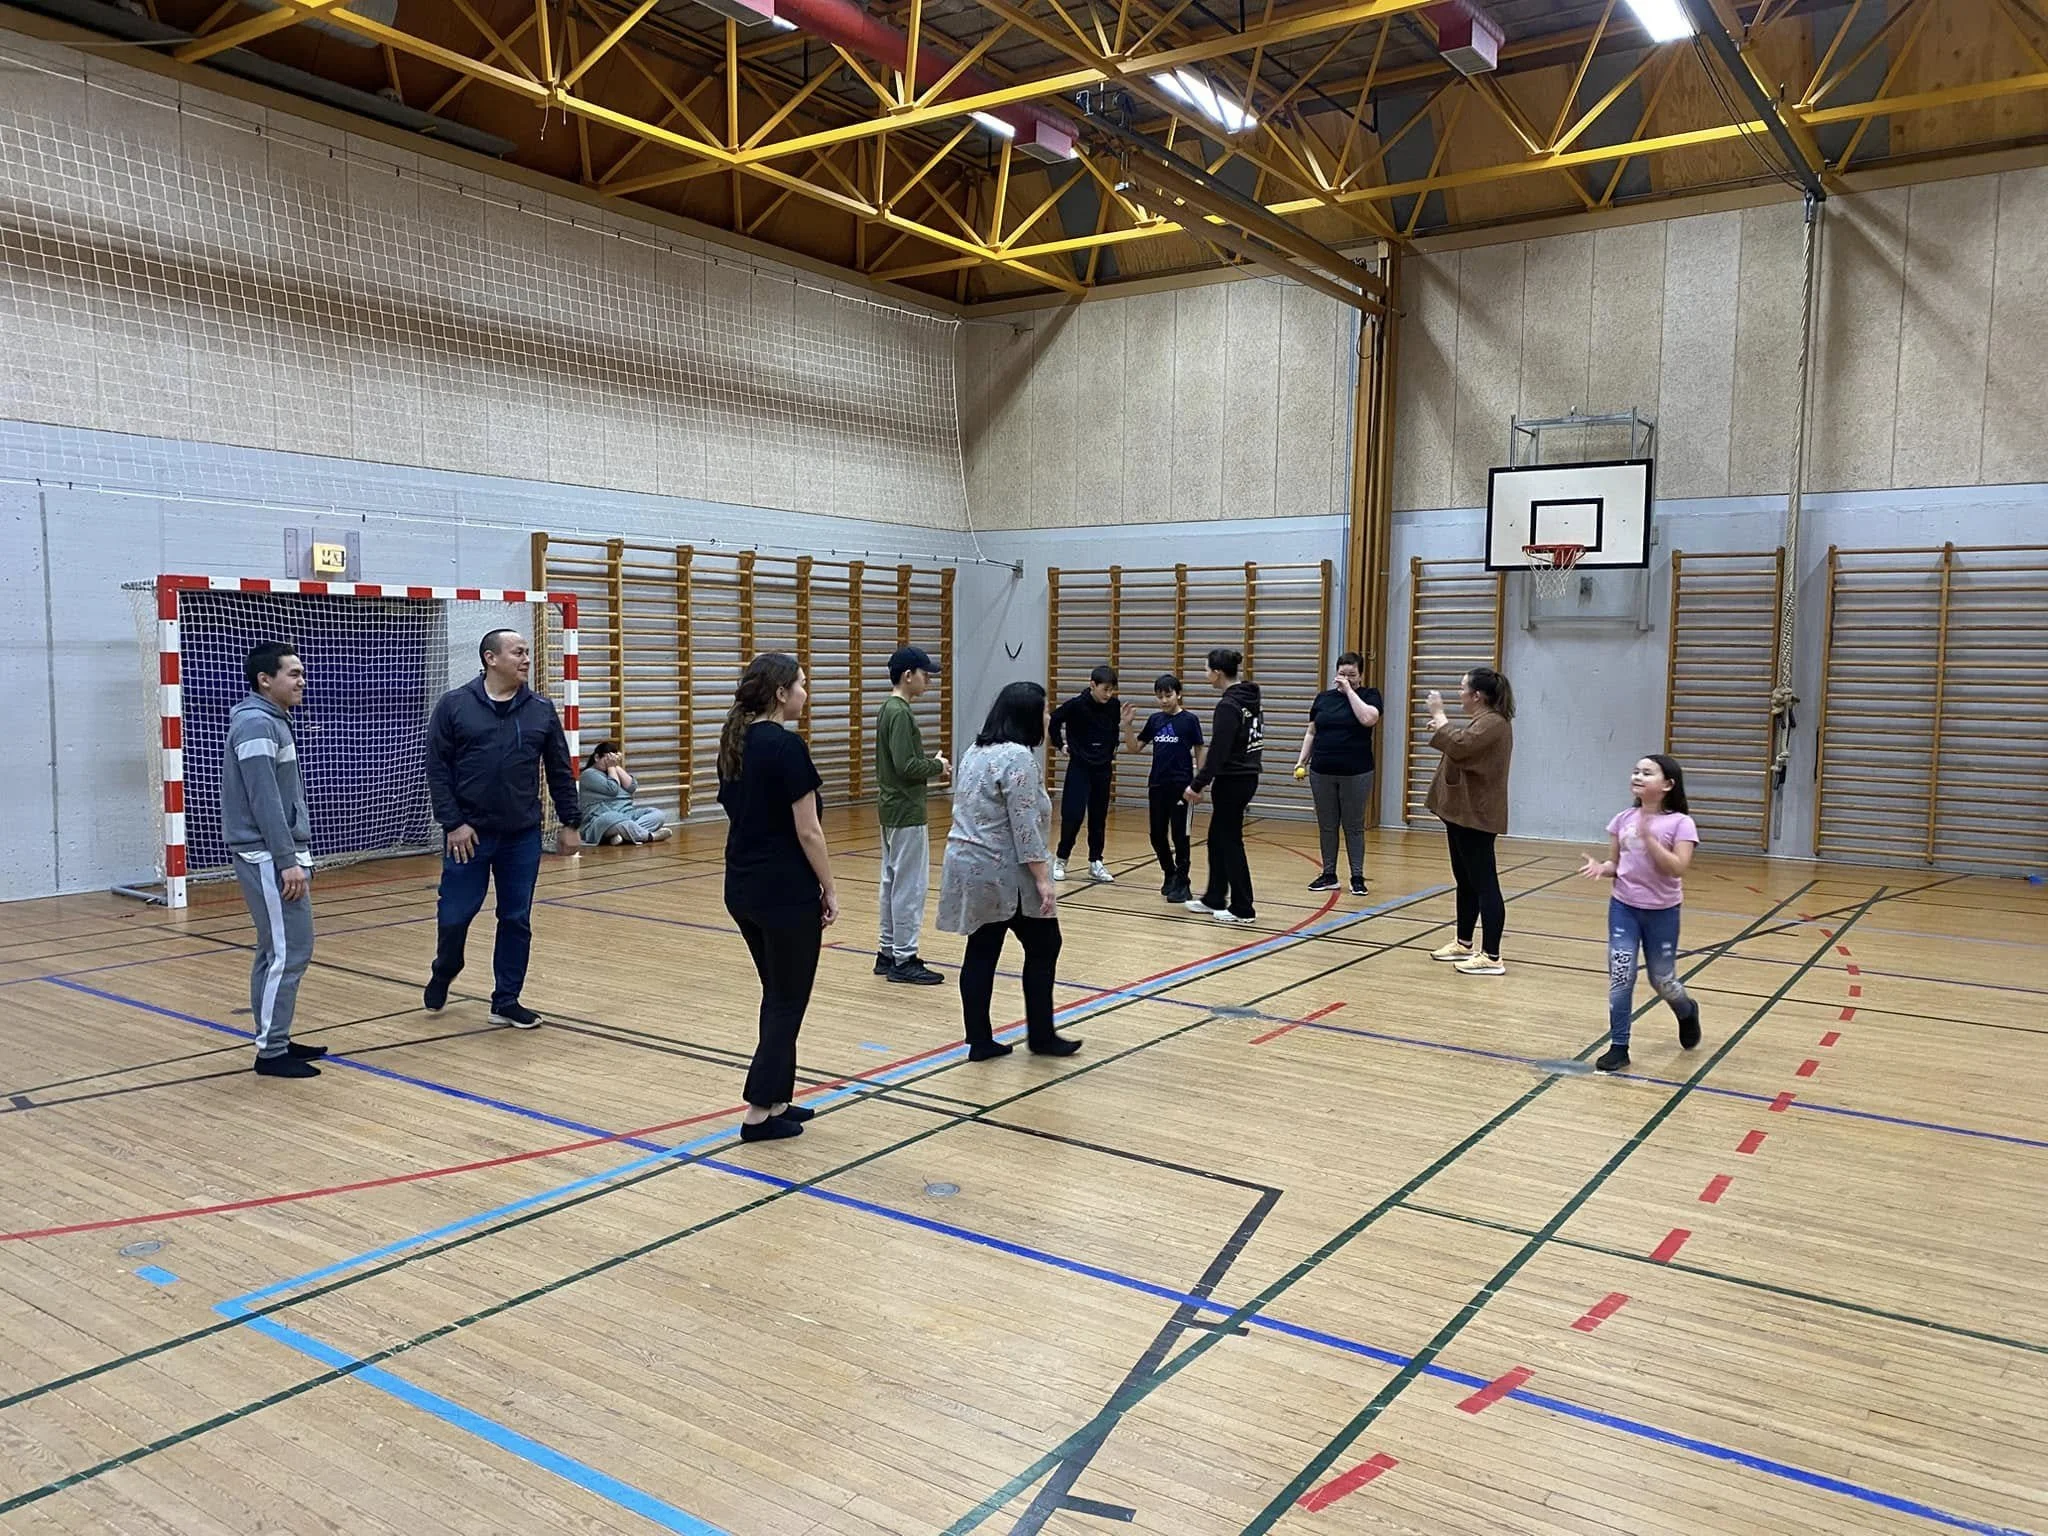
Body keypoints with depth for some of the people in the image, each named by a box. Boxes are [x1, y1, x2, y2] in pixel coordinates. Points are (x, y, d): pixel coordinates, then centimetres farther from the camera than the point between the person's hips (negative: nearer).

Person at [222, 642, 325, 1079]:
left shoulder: (273, 720, 16)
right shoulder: (256, 724, -15)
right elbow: (264, 802, -21)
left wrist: (297, 856, 21)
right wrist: (287, 862, -22)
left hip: (278, 854, 10)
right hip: (269, 858, -10)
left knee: (276, 951, 13)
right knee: (289, 951, -7)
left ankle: (275, 1040, 21)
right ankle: (271, 1051, -1)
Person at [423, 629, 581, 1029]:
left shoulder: (541, 710, 4)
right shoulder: (454, 705, -4)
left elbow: (561, 771, 8)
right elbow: (437, 768, -5)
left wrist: (570, 823, 6)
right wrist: (452, 823, -11)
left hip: (523, 837, 2)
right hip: (469, 834, -2)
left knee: (516, 920, 7)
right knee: (454, 915, 4)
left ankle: (506, 1002, 19)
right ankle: (443, 974, 34)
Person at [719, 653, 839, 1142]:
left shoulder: (735, 742, 8)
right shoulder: (787, 745, -17)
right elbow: (807, 831, -17)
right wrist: (830, 889, -7)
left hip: (742, 888, 8)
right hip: (786, 892, -8)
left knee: (777, 996, 17)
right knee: (789, 1001, 3)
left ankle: (777, 1100, 23)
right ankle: (759, 1113, 7)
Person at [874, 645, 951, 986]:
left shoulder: (890, 709, 12)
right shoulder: (900, 713, -17)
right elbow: (906, 766, -23)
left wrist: (931, 762, 7)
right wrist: (937, 766, -8)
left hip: (892, 808, 10)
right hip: (906, 812, -10)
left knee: (893, 881, 13)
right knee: (910, 885, -4)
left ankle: (888, 952, 20)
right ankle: (904, 960, 0)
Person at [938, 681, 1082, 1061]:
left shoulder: (977, 750, 12)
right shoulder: (1017, 757, -17)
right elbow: (1025, 827, -21)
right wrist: (1043, 879, -18)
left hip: (968, 866, 9)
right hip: (1004, 874, -9)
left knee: (981, 953, 9)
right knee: (1042, 947, 6)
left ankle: (980, 1041, 12)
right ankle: (1041, 1035, 13)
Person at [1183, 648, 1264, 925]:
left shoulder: (1228, 705, -18)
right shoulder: (1250, 699, 10)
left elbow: (1218, 751, -22)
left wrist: (1198, 785, -19)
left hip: (1232, 781, -9)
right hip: (1248, 777, 9)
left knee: (1230, 841, 0)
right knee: (1217, 838, 18)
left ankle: (1242, 909, 7)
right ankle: (1215, 898, 27)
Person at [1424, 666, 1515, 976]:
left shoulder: (1493, 723, -17)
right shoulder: (1483, 721, 17)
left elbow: (1458, 745, -30)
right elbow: (1463, 749, 28)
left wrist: (1439, 715, -18)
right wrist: (1443, 728, 12)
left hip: (1476, 816, -11)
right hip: (1463, 813, 11)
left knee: (1484, 884, -9)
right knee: (1465, 881, 18)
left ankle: (1491, 957, -8)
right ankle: (1464, 943, 29)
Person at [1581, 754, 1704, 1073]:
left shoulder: (1680, 823, -12)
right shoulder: (1623, 820, 0)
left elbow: (1678, 869, -21)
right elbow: (1615, 864, 6)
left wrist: (1648, 837, -28)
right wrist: (1601, 868, -16)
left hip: (1662, 913, -3)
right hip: (1623, 908, 3)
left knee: (1662, 980, 11)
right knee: (1620, 977, -3)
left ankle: (1688, 1012, 46)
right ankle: (1618, 1047, 7)